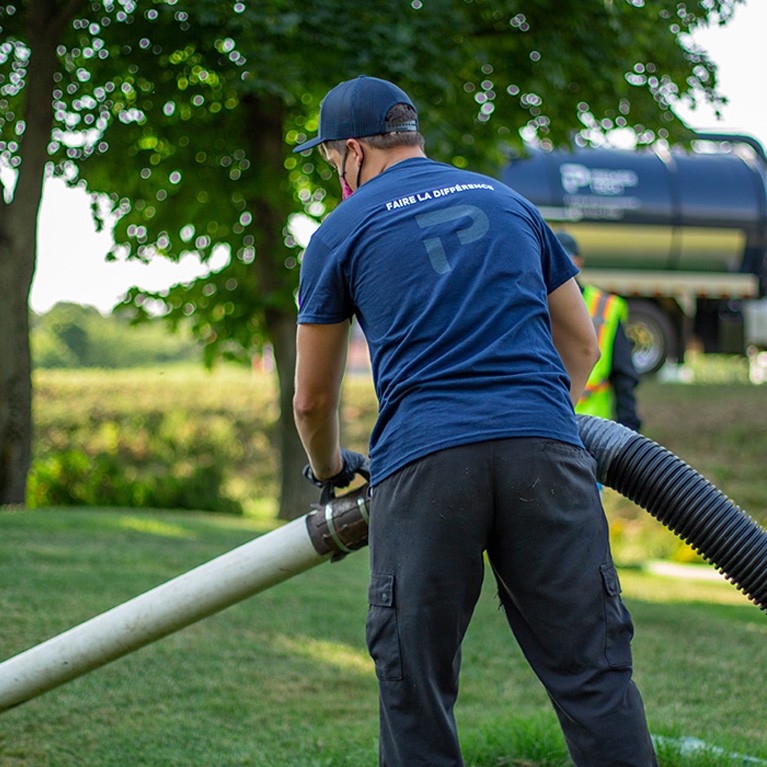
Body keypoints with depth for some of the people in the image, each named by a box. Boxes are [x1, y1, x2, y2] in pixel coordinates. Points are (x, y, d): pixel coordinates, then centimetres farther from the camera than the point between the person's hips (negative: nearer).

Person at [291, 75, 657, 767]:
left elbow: (312, 401, 19)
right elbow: (582, 344, 29)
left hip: (421, 462, -2)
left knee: (415, 691, 5)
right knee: (593, 674, 0)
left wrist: (330, 472, 39)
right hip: (546, 450, 2)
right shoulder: (509, 203, 23)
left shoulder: (343, 230, 14)